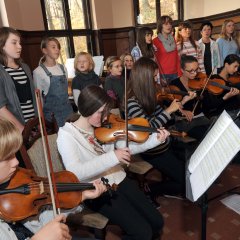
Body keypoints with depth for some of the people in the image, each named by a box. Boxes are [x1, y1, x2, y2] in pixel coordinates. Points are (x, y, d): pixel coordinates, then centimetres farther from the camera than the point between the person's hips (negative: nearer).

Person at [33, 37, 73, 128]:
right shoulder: (38, 72, -10)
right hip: (52, 114, -5)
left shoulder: (62, 68, 7)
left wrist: (68, 108, 15)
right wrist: (41, 118, -5)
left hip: (68, 110, 5)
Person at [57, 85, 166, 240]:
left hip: (119, 180, 6)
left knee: (157, 222, 5)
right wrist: (112, 157, -36)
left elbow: (127, 147, 7)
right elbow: (75, 172, -30)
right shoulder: (66, 134, -17)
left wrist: (155, 139, -5)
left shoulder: (104, 127, 0)